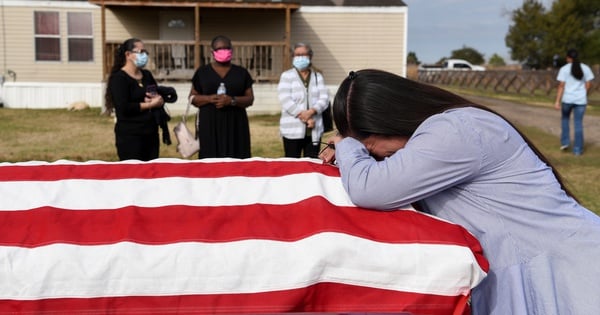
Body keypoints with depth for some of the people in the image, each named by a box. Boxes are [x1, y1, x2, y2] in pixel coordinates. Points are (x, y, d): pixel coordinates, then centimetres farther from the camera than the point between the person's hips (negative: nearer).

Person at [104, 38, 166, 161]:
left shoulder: (147, 75, 15)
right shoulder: (118, 78, -8)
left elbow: (161, 99, 13)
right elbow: (124, 108, -19)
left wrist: (158, 100, -10)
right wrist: (150, 104, -13)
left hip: (151, 132, 7)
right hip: (129, 135, -7)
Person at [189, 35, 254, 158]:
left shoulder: (241, 72, 8)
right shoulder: (202, 72, 8)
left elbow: (250, 99, 4)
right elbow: (193, 98, 8)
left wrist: (232, 100, -15)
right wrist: (209, 99, -13)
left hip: (235, 125, 0)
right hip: (209, 125, 0)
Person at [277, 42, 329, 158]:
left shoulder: (318, 76, 13)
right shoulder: (286, 76, 4)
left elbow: (324, 98, 1)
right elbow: (285, 101, -8)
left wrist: (311, 111, -18)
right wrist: (305, 118, -15)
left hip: (314, 130, 3)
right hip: (293, 130, -2)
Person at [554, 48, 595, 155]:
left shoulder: (564, 69, -5)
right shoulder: (585, 68, 3)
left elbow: (561, 86, -10)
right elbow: (588, 84, 5)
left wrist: (557, 101, -10)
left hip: (567, 99, -2)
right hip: (581, 100, 2)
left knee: (565, 118, 23)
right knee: (578, 123, 6)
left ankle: (565, 142, 14)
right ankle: (578, 150, 7)